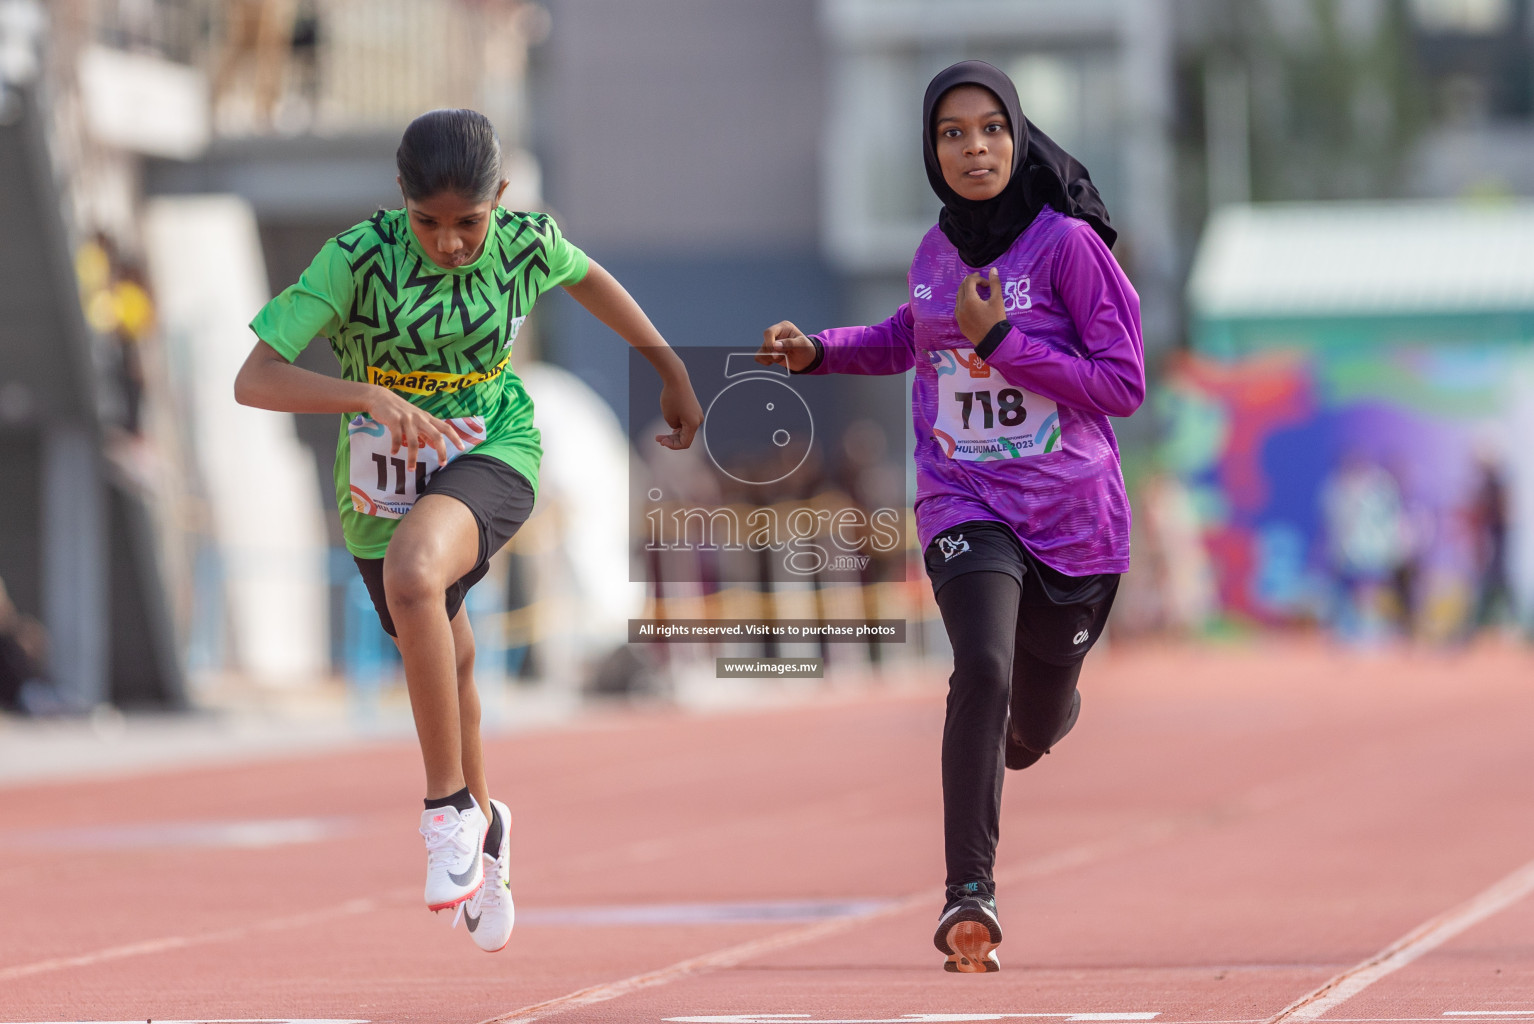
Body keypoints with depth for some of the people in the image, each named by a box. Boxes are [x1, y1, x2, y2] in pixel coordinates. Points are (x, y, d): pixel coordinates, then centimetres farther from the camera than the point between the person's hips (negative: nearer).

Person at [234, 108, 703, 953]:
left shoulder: (526, 244, -15)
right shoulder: (360, 259, -22)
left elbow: (587, 279, 11)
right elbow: (253, 381, -28)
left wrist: (671, 369, 20)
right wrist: (370, 397, -43)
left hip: (490, 456, -2)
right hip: (385, 479, 2)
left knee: (412, 573, -35)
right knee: (446, 664, 21)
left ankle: (449, 808, -24)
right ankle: (482, 825, 51)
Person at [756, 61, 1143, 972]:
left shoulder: (1067, 244, -10)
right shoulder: (937, 253, 5)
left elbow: (1125, 385, -14)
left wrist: (1002, 342, -18)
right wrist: (819, 351, 11)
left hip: (1073, 517, -1)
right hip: (967, 507, 1)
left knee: (1036, 723, 13)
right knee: (983, 667, -26)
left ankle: (996, 743, 54)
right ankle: (970, 897, -26)